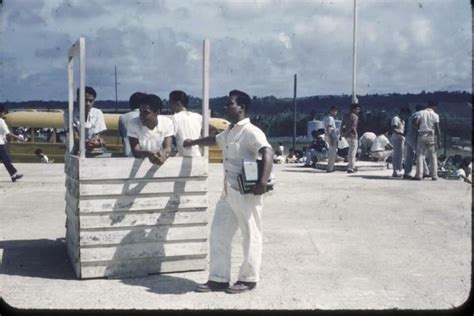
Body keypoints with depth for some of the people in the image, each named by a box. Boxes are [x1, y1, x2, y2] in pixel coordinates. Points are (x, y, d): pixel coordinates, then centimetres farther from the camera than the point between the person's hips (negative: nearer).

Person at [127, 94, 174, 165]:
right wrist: (149, 154, -35)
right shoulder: (133, 123, -8)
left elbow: (167, 148, -13)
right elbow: (135, 151, -15)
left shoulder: (167, 122, -5)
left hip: (161, 163, 1)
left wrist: (164, 155, -35)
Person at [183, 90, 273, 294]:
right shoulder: (229, 132, 15)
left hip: (247, 193, -10)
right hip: (229, 192, 10)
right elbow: (215, 140, 36)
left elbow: (267, 152, -28)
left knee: (250, 236, 3)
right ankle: (218, 279, 18)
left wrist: (263, 181, -39)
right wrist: (194, 142, 50)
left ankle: (248, 279, 14)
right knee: (218, 234, 10)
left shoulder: (251, 132, -14)